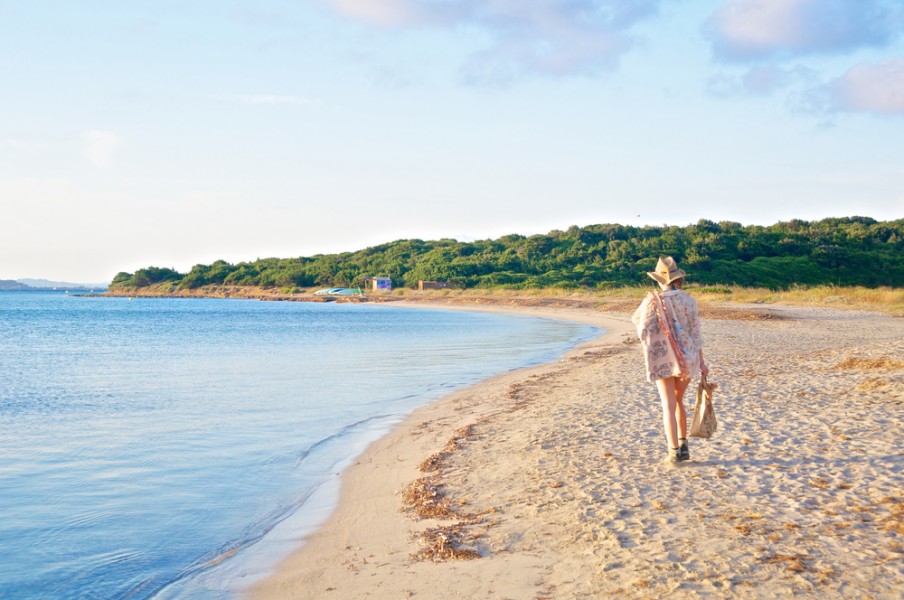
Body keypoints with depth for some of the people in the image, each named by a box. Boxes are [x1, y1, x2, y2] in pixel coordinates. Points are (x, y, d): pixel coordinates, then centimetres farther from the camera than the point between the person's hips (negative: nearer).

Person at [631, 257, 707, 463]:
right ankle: (683, 446, 18)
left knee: (669, 406, 0)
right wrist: (701, 362, 4)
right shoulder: (688, 300, 0)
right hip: (687, 358, 3)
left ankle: (674, 452, -9)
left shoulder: (652, 301, -8)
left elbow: (644, 332, -9)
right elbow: (696, 333, 0)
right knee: (678, 401, 20)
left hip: (662, 360, -3)